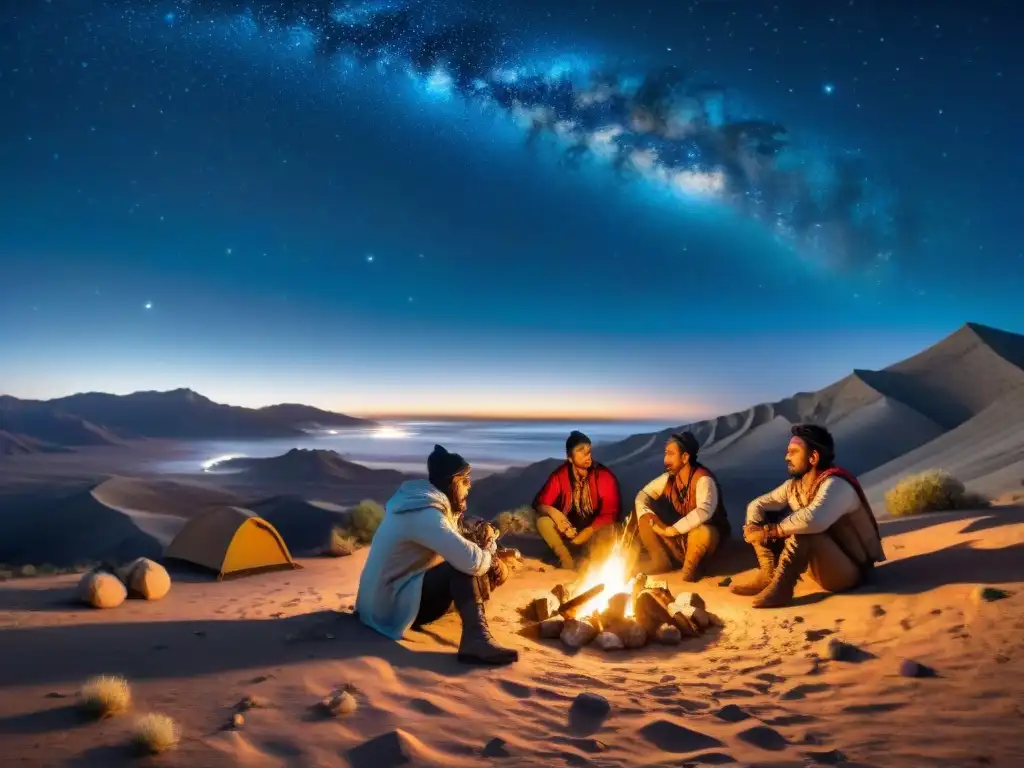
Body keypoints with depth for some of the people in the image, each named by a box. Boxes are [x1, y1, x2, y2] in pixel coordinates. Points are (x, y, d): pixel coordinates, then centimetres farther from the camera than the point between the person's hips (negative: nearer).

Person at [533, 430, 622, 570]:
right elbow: (539, 503, -11)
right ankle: (568, 563, -19)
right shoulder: (560, 476, -11)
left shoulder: (605, 476, -16)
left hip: (593, 531, -2)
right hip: (569, 529, 2)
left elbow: (609, 514, -17)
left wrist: (586, 533, -28)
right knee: (543, 521, -24)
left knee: (609, 531, -35)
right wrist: (552, 512, -34)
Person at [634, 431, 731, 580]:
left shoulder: (703, 479, -25)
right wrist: (645, 516, -17)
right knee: (644, 520, -8)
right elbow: (643, 494, 5)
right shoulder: (669, 478, -4)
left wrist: (672, 530, -36)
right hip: (678, 536, 6)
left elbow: (704, 511, -40)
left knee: (703, 533, -41)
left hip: (706, 532, -6)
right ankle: (661, 561, -6)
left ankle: (692, 566, -12)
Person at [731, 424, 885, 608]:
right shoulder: (794, 485, 0)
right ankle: (768, 575, -12)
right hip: (823, 563, 9)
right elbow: (757, 505, 6)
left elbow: (813, 520, -44)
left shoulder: (835, 485, -25)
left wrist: (771, 531, -30)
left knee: (802, 530, -34)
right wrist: (754, 529, -16)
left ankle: (781, 587, -26)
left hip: (849, 570, -8)